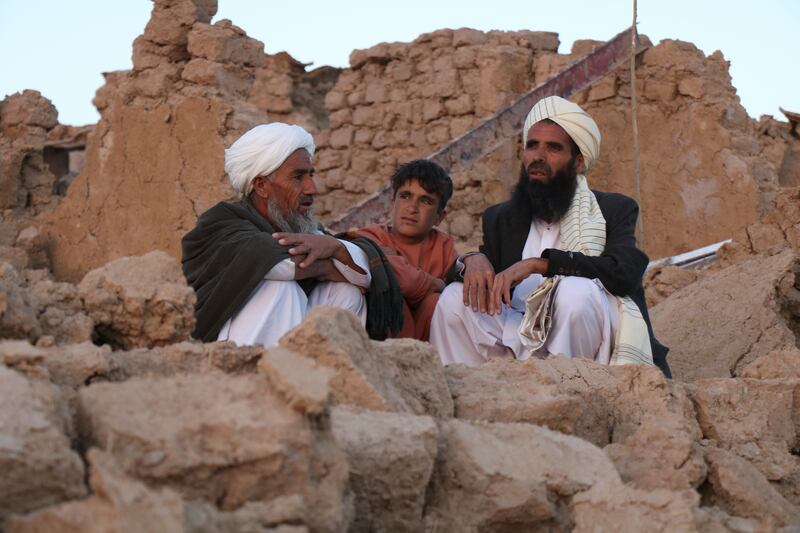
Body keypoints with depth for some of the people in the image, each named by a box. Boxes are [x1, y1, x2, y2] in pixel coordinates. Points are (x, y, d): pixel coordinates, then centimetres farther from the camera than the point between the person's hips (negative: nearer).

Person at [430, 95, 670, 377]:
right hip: (524, 341, 4)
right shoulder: (500, 218, 20)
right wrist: (472, 260, -13)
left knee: (576, 290, -33)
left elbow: (625, 269, -14)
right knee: (455, 298, -14)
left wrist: (539, 264, -21)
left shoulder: (614, 209, 6)